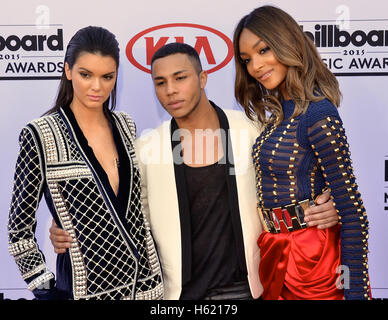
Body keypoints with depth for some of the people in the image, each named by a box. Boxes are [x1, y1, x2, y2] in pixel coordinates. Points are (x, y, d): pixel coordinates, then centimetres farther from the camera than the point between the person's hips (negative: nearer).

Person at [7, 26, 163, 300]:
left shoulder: (125, 126, 2)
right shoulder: (40, 136, -12)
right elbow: (20, 229, -6)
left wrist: (155, 272, 11)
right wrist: (47, 288, -9)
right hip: (86, 287, -4)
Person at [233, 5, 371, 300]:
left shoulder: (317, 112, -19)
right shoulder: (279, 112, 6)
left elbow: (352, 209, -19)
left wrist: (355, 290, -18)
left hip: (311, 256, -8)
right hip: (275, 253, 8)